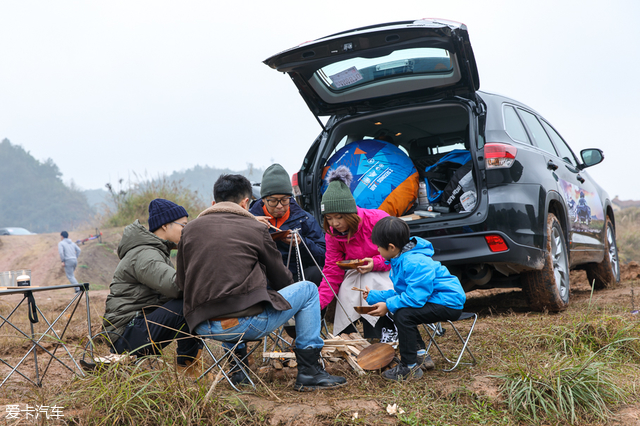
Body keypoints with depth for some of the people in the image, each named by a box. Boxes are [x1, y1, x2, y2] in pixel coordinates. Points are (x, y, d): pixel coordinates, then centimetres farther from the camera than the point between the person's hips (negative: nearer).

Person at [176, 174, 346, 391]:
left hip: (201, 327, 5)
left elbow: (182, 282, 19)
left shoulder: (190, 229, 13)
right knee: (307, 289, 15)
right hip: (244, 323, -5)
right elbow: (281, 278, 13)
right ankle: (309, 372, 14)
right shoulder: (255, 228, 3)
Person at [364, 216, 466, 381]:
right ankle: (420, 354, 27)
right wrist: (373, 296, 14)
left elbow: (415, 297, -30)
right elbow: (400, 293, 17)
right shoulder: (400, 259, 8)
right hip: (432, 299, 12)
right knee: (398, 309, 21)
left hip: (449, 304, -12)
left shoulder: (416, 263, -26)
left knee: (403, 315, -27)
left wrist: (388, 305, -23)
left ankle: (410, 367, -16)